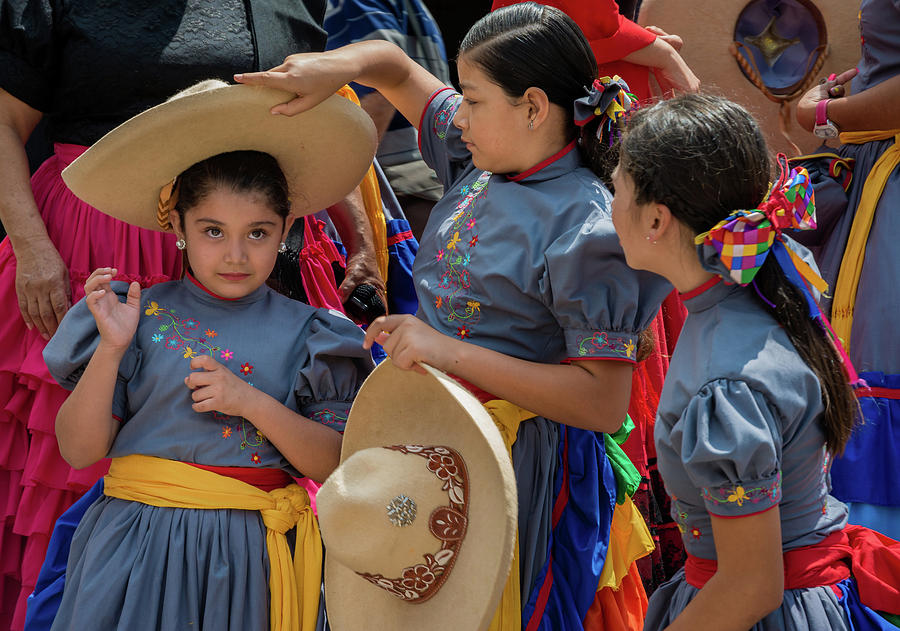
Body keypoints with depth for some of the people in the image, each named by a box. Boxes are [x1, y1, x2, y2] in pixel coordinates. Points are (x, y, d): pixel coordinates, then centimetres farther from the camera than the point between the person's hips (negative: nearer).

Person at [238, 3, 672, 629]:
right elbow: (395, 65, 18)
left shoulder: (586, 229, -21)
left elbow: (604, 403, -25)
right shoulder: (476, 162, 3)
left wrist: (451, 351, -26)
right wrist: (335, 66, -7)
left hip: (519, 471, -7)